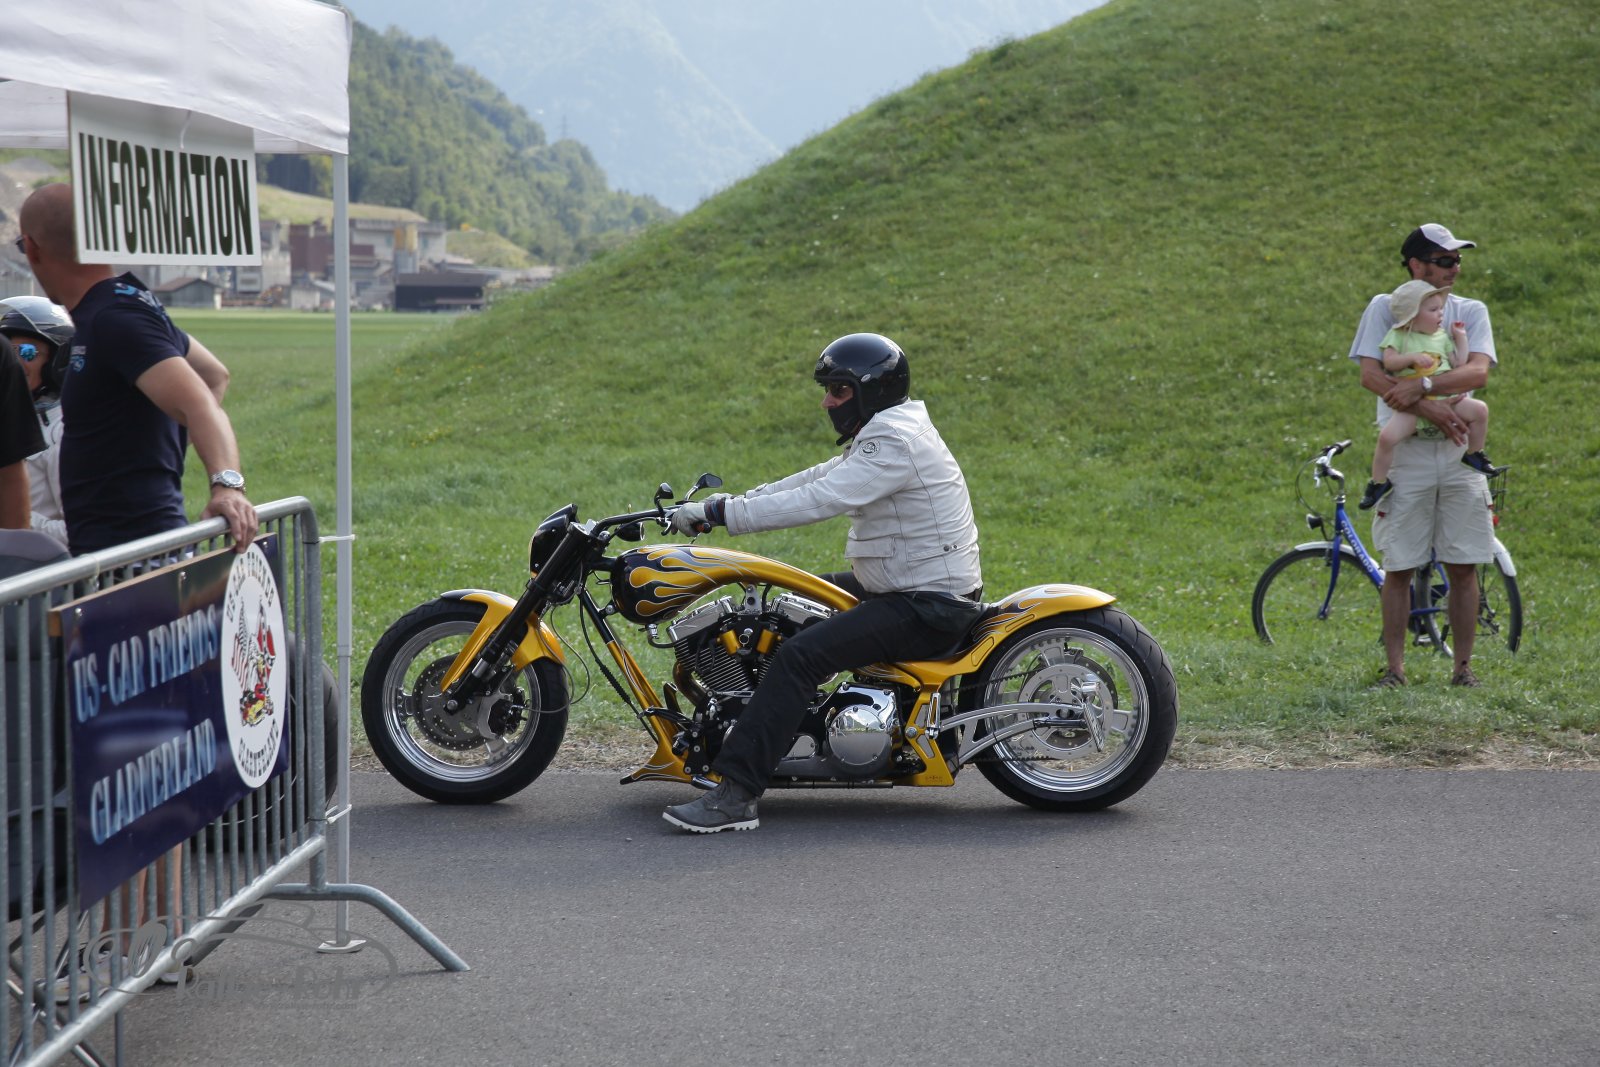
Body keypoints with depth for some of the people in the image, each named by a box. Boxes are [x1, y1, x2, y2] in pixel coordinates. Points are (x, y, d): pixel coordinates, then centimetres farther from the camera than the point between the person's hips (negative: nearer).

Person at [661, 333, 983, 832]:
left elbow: (817, 501, -28)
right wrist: (728, 502, 7)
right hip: (904, 587, 11)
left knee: (801, 653, -24)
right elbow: (816, 479, 17)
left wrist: (722, 514, -27)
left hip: (926, 606, -11)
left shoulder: (894, 443, -20)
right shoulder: (885, 434, 14)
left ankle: (735, 794, -29)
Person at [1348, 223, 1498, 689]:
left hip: (1458, 448, 2)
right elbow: (1371, 375, -9)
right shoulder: (1385, 308, 2)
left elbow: (1478, 371, -9)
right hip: (1404, 451, -2)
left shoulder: (1470, 311, 8)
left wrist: (1421, 386, -23)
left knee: (1463, 567, 2)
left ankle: (1462, 666, 10)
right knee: (1399, 567, 0)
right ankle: (1394, 667, 8)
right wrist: (1429, 407, -18)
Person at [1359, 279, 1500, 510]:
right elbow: (1389, 361, -9)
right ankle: (1378, 482, -6)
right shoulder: (1398, 336, 4)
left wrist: (1460, 337, 11)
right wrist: (1412, 357, -21)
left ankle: (1474, 454, 5)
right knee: (1387, 436, -24)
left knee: (1479, 409, -17)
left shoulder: (1442, 336, 15)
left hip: (1446, 398, 4)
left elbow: (1459, 363, 12)